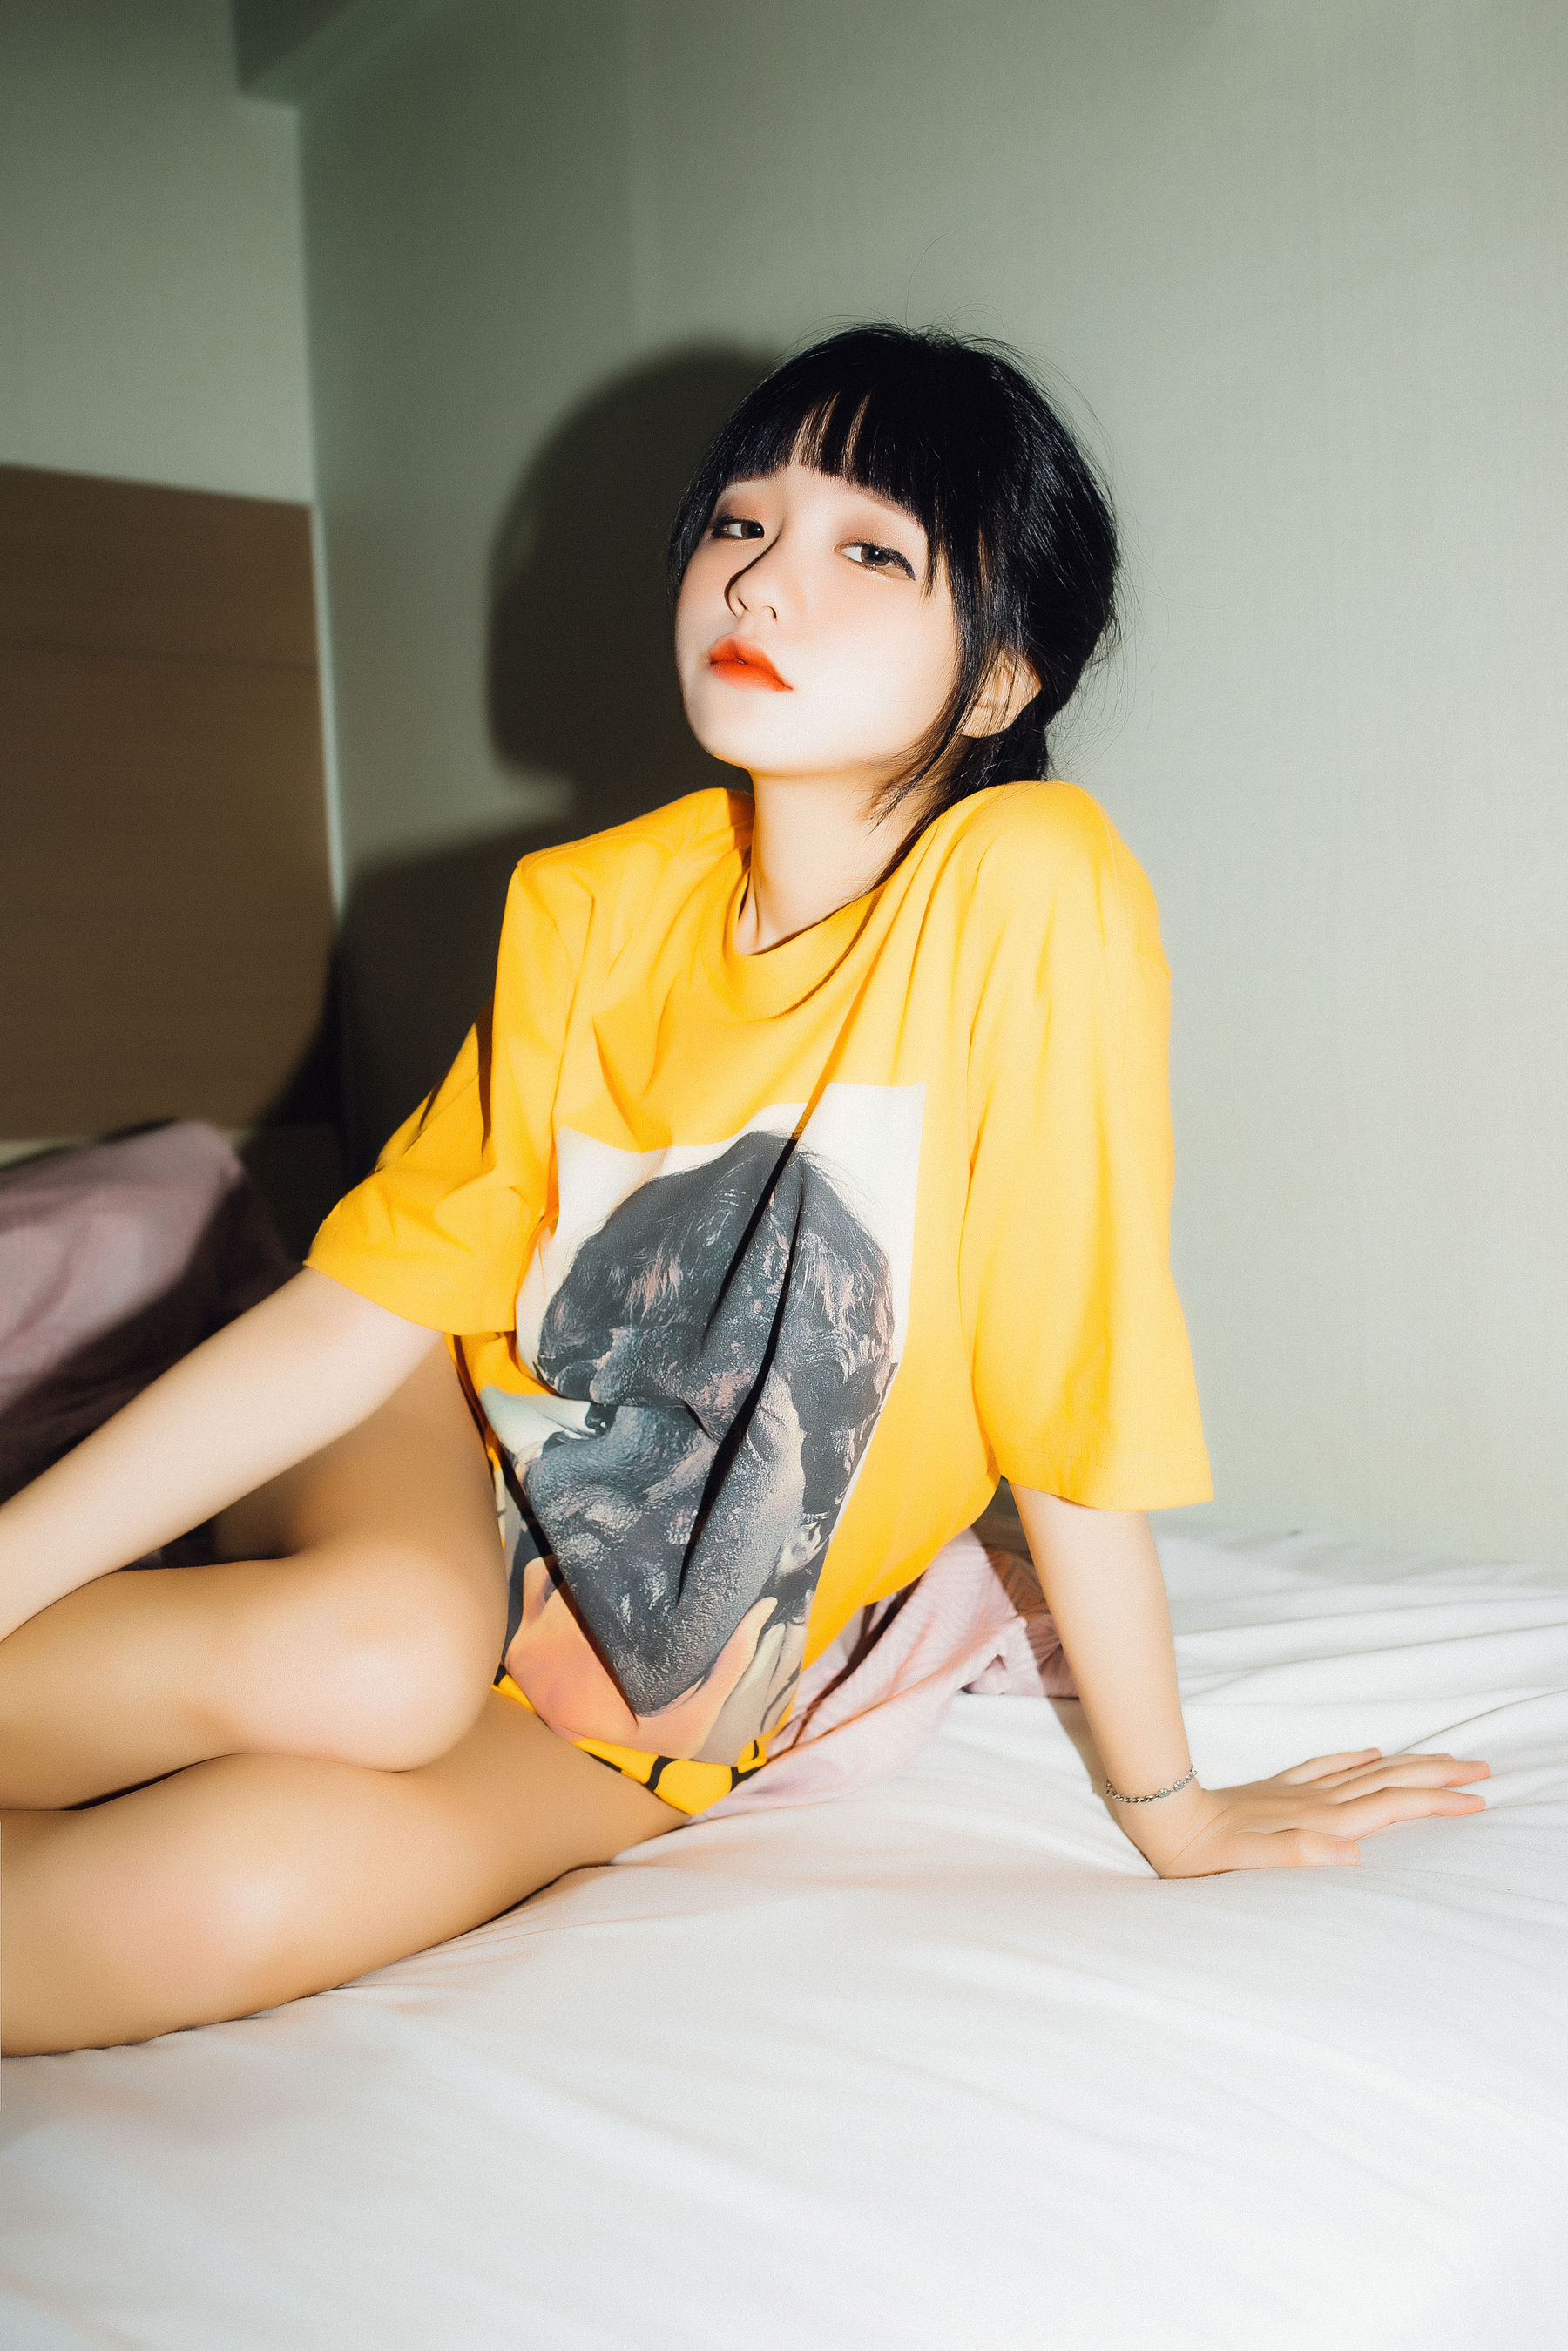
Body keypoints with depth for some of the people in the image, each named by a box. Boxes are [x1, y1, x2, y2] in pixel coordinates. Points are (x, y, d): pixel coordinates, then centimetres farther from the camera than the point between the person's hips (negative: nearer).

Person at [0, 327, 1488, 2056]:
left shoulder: (1027, 890, -21)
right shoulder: (594, 907, -8)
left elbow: (1067, 1396, -17)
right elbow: (363, 1310, -8)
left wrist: (1165, 1803, -8)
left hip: (657, 1704, -2)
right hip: (459, 1448, 2)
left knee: (240, 1897, -28)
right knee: (375, 1663, -34)